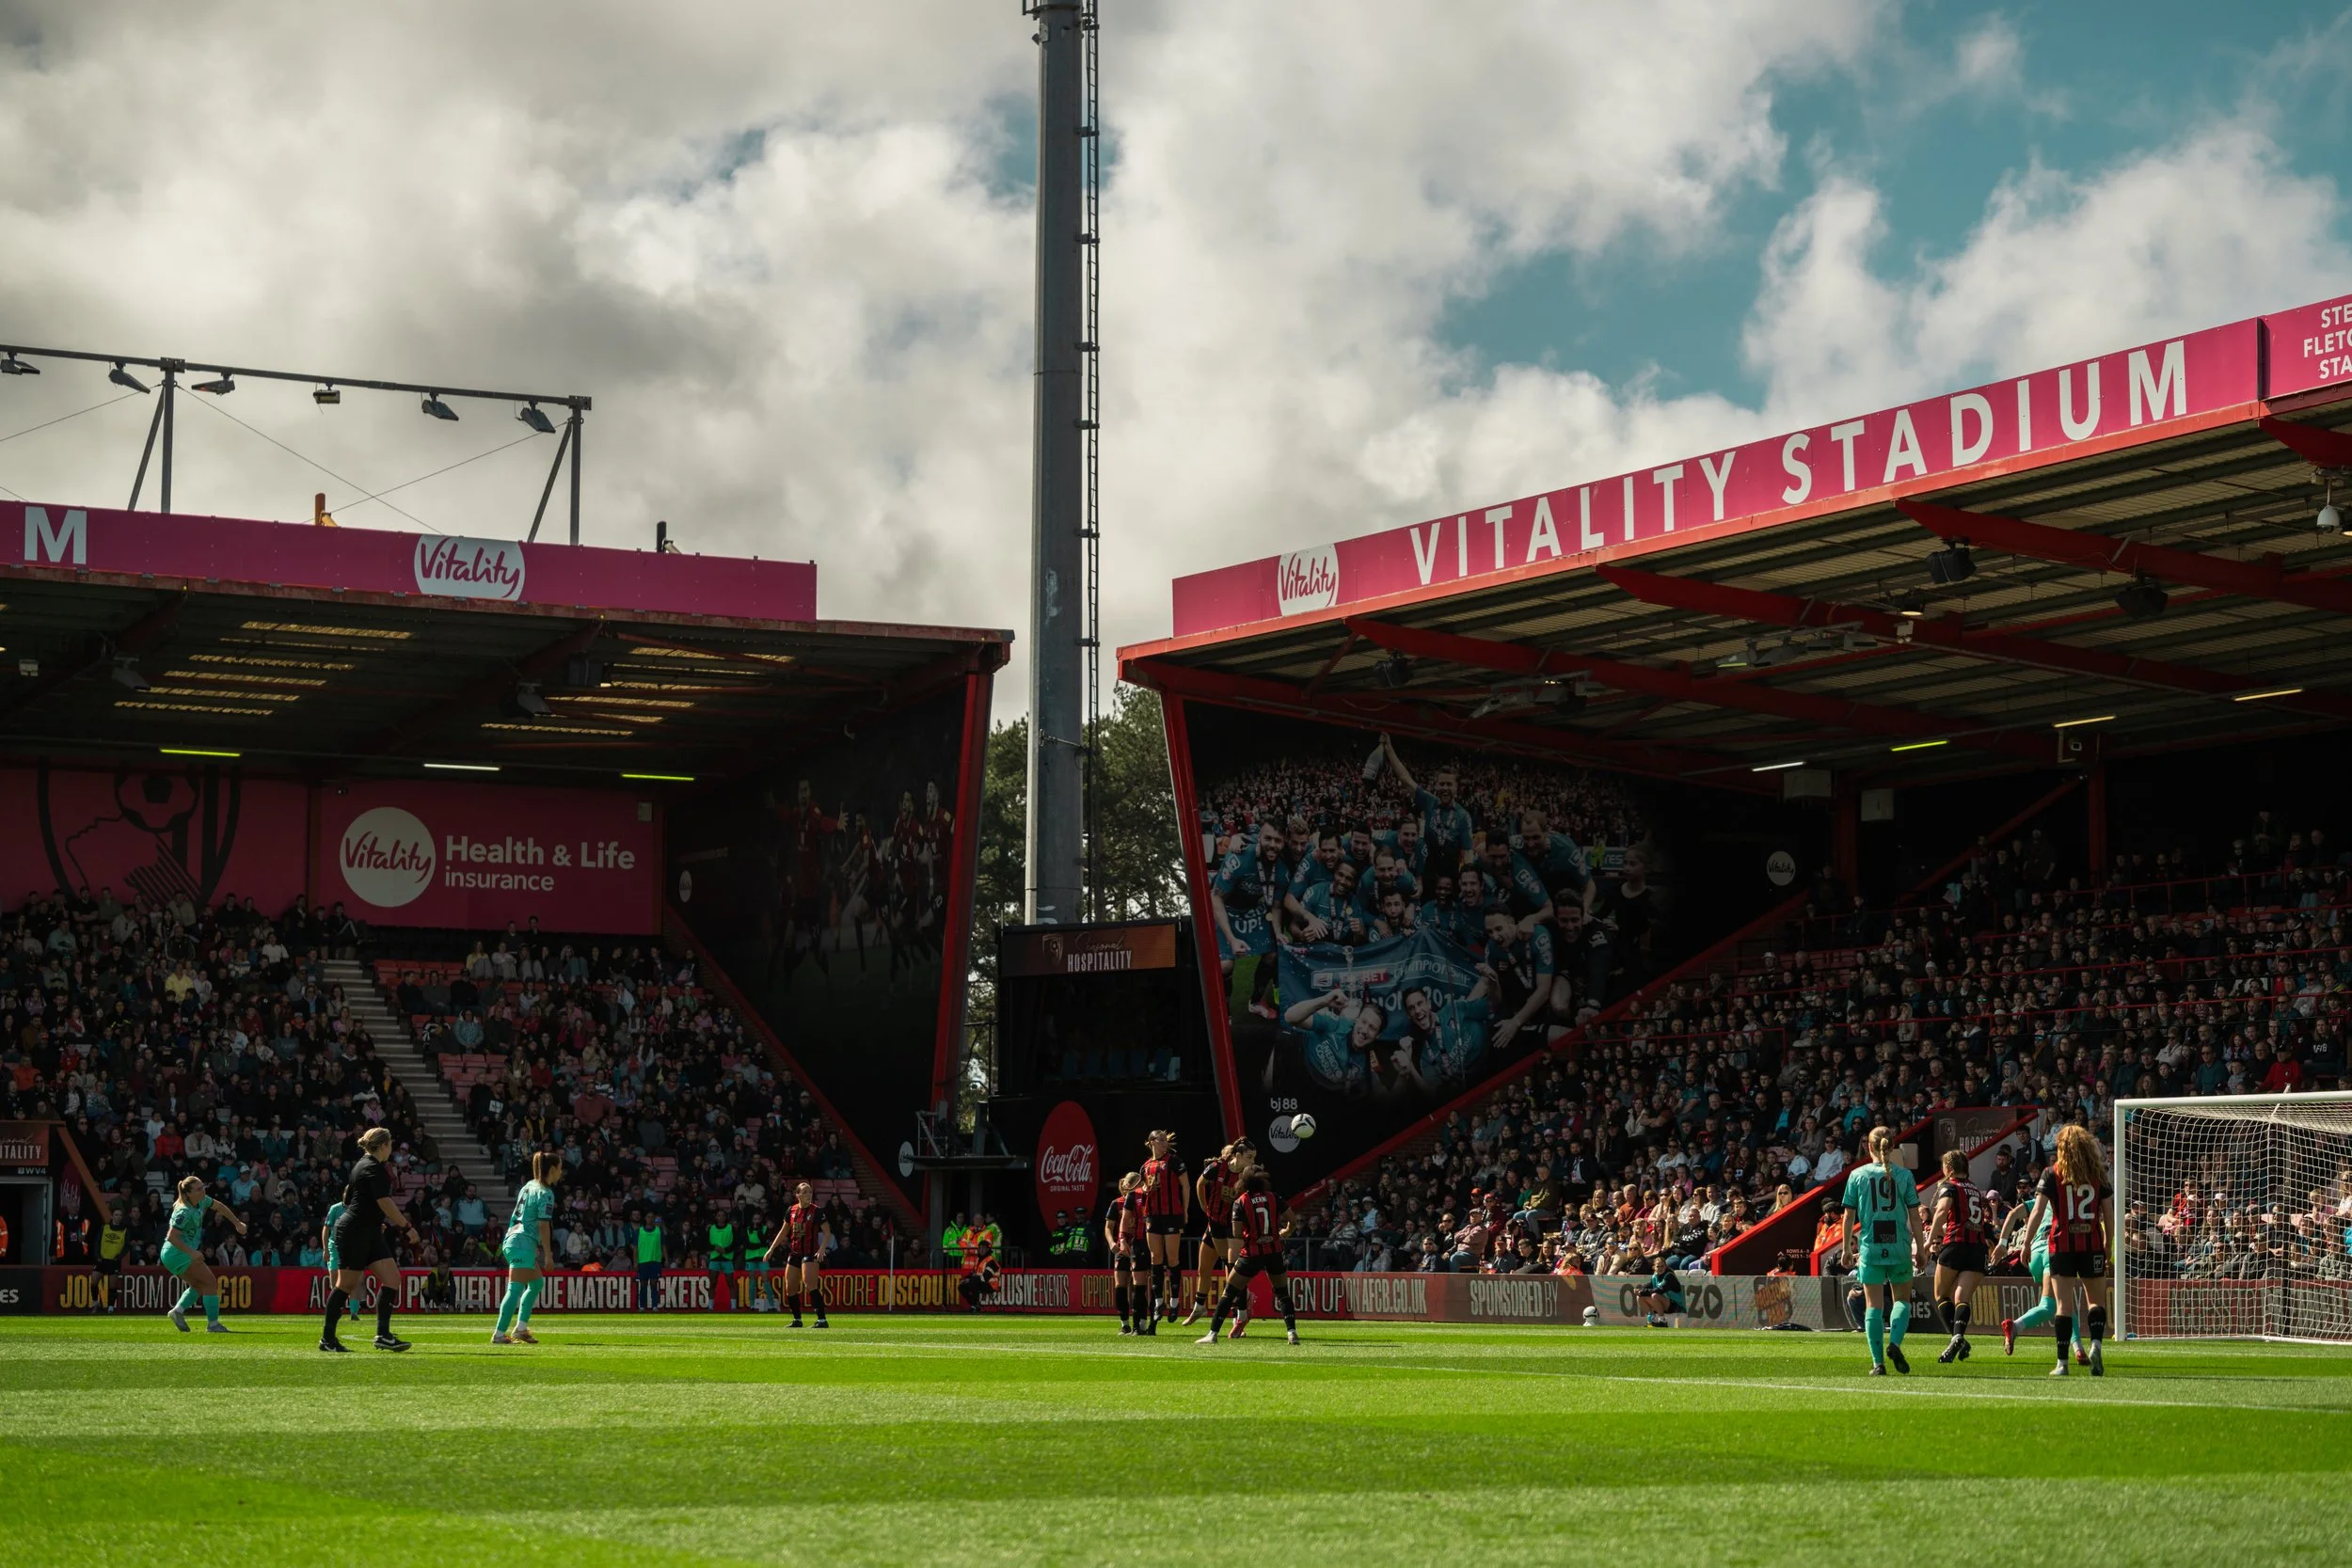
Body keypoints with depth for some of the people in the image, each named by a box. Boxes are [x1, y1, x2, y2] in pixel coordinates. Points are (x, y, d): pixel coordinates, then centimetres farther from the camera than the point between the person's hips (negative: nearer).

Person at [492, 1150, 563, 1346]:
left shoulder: (529, 1186, 14)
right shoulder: (545, 1193, -11)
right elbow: (543, 1226, -16)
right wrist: (548, 1254, -13)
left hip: (513, 1239, 10)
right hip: (523, 1244, -10)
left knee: (536, 1283, 19)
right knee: (515, 1289, -10)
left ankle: (520, 1327, 17)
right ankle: (499, 1334, -12)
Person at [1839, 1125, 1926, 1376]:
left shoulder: (1858, 1175, 0)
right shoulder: (1904, 1175, -1)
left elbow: (1849, 1215, 2)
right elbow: (1914, 1216, 0)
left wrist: (1847, 1248, 11)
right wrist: (1919, 1249, 9)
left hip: (1870, 1246, 0)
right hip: (1900, 1247, 0)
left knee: (1874, 1305, 4)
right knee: (1902, 1299, 16)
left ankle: (1878, 1362, -1)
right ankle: (1894, 1343, -7)